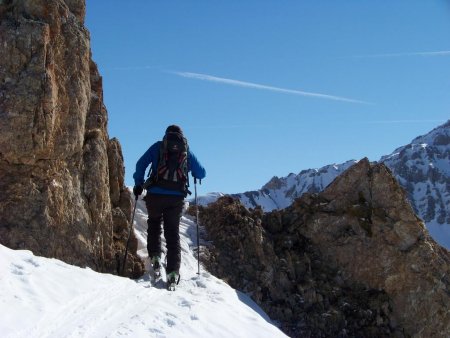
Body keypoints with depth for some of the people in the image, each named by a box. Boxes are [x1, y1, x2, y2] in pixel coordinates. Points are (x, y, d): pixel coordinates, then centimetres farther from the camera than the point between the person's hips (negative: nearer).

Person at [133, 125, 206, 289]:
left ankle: (154, 255, 6)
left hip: (155, 195, 0)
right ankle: (173, 271, -3)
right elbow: (202, 173, 15)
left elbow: (141, 164, 2)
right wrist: (194, 174, 36)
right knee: (173, 233, 7)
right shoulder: (187, 151, 12)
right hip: (176, 198, 1)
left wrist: (138, 184, 11)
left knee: (154, 224, 24)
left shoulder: (158, 146, 9)